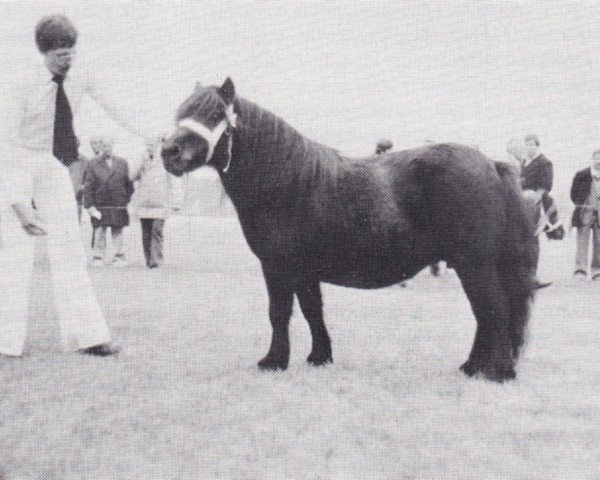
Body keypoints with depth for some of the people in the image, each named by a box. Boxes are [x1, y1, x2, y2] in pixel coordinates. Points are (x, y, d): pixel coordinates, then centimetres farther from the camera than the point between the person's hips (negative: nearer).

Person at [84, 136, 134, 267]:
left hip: (118, 206, 2)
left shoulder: (122, 164, 9)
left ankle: (119, 257, 13)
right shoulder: (93, 165, 2)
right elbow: (88, 187, 0)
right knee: (100, 232, -1)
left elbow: (129, 184, 14)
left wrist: (127, 200, 5)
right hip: (100, 206, -2)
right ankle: (99, 257, 7)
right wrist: (90, 206, -7)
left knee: (117, 233, 6)